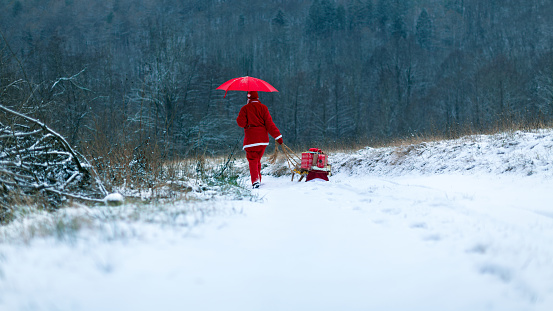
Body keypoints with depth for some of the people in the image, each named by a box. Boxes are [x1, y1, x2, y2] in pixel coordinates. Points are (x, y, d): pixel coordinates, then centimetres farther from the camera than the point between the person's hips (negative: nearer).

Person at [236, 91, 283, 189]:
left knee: (252, 160, -4)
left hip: (251, 138, -3)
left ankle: (255, 180, -24)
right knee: (257, 160, 19)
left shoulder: (245, 109, -1)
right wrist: (277, 136, -4)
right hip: (263, 139, 3)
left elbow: (241, 123, -8)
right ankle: (258, 180, 25)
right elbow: (269, 123, -2)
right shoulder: (263, 107, 5)